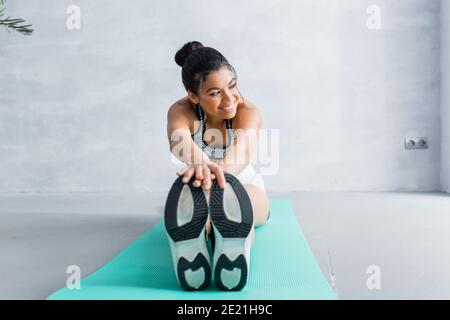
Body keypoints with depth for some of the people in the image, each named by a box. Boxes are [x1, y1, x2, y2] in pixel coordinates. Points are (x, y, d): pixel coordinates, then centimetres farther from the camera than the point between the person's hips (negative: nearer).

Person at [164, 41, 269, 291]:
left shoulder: (248, 112, -23)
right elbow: (179, 141, -47)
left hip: (246, 189, 0)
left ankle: (233, 252, -67)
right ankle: (191, 254, -66)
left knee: (230, 191, -39)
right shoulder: (181, 110, -21)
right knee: (190, 187, -38)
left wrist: (219, 170, -72)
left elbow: (243, 149, -47)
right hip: (200, 196, 1)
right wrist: (202, 162, -72)